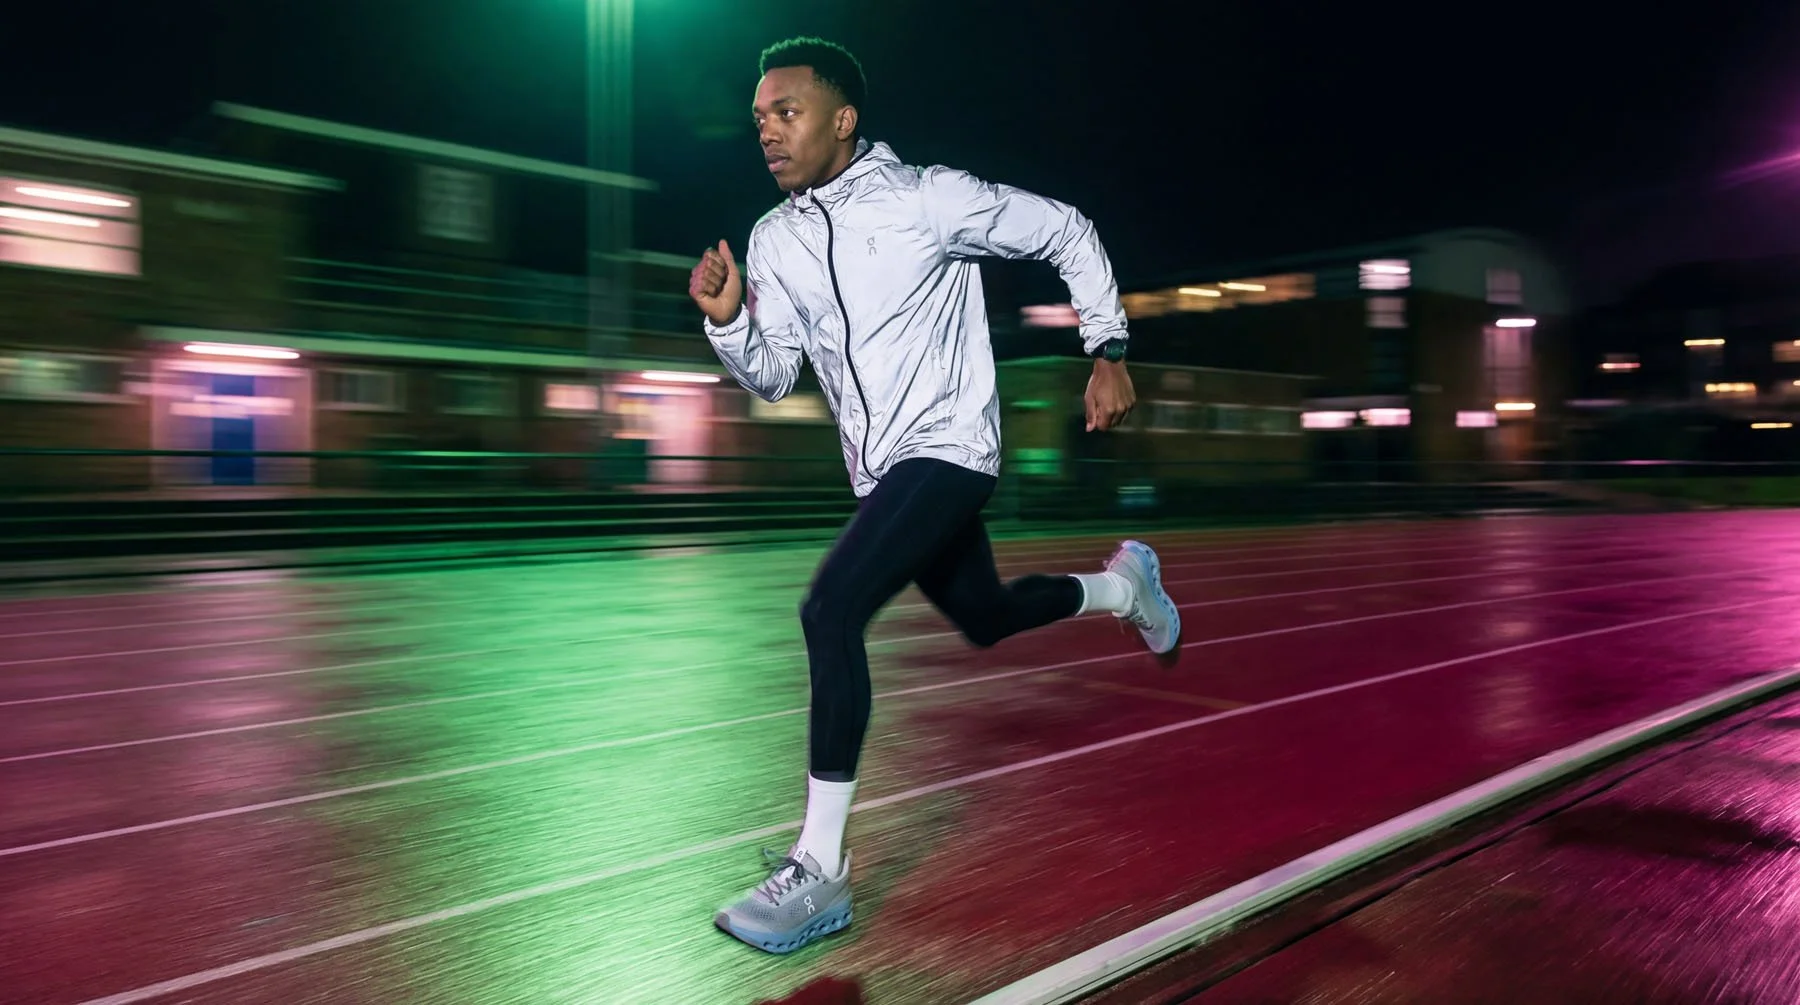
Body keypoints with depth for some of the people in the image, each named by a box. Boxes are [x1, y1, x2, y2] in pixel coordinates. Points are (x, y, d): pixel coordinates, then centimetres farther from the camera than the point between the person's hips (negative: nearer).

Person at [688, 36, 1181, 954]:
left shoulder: (927, 197, -11)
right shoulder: (773, 239, 5)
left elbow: (1065, 233, 0)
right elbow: (771, 377, 7)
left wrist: (1108, 352, -3)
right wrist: (726, 320, -13)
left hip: (946, 448, -7)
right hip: (880, 469, 8)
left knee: (829, 612, -24)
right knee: (983, 617, 23)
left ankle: (819, 871, -16)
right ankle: (1119, 582, 52)